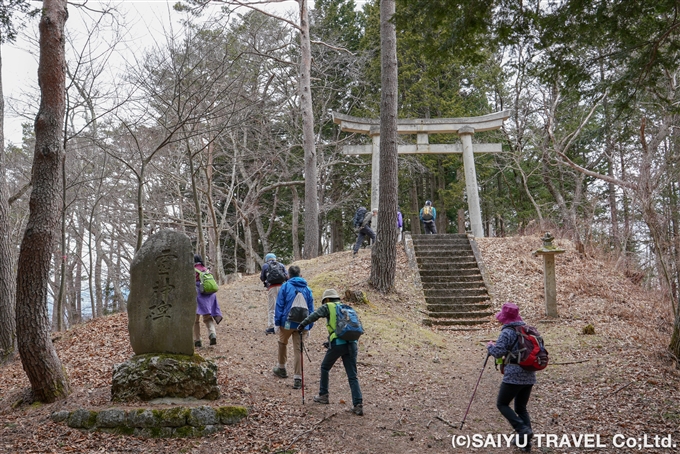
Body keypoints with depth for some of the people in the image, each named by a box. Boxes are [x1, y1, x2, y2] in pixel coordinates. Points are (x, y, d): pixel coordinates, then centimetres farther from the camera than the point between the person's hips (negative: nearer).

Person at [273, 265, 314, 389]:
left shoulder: (285, 286, -2)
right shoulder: (307, 289, 8)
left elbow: (279, 306, -6)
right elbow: (311, 309, 9)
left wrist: (277, 323, -2)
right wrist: (309, 327, 14)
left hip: (287, 322, -2)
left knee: (282, 343, 24)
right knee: (298, 350, 6)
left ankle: (281, 368, 37)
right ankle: (298, 378, 1)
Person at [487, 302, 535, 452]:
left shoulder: (507, 332, -10)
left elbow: (498, 352, -18)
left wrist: (490, 346, 4)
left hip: (514, 376, -7)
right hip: (529, 376, 7)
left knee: (502, 404, 8)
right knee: (521, 408, 17)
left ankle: (523, 430, -8)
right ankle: (526, 442, 11)